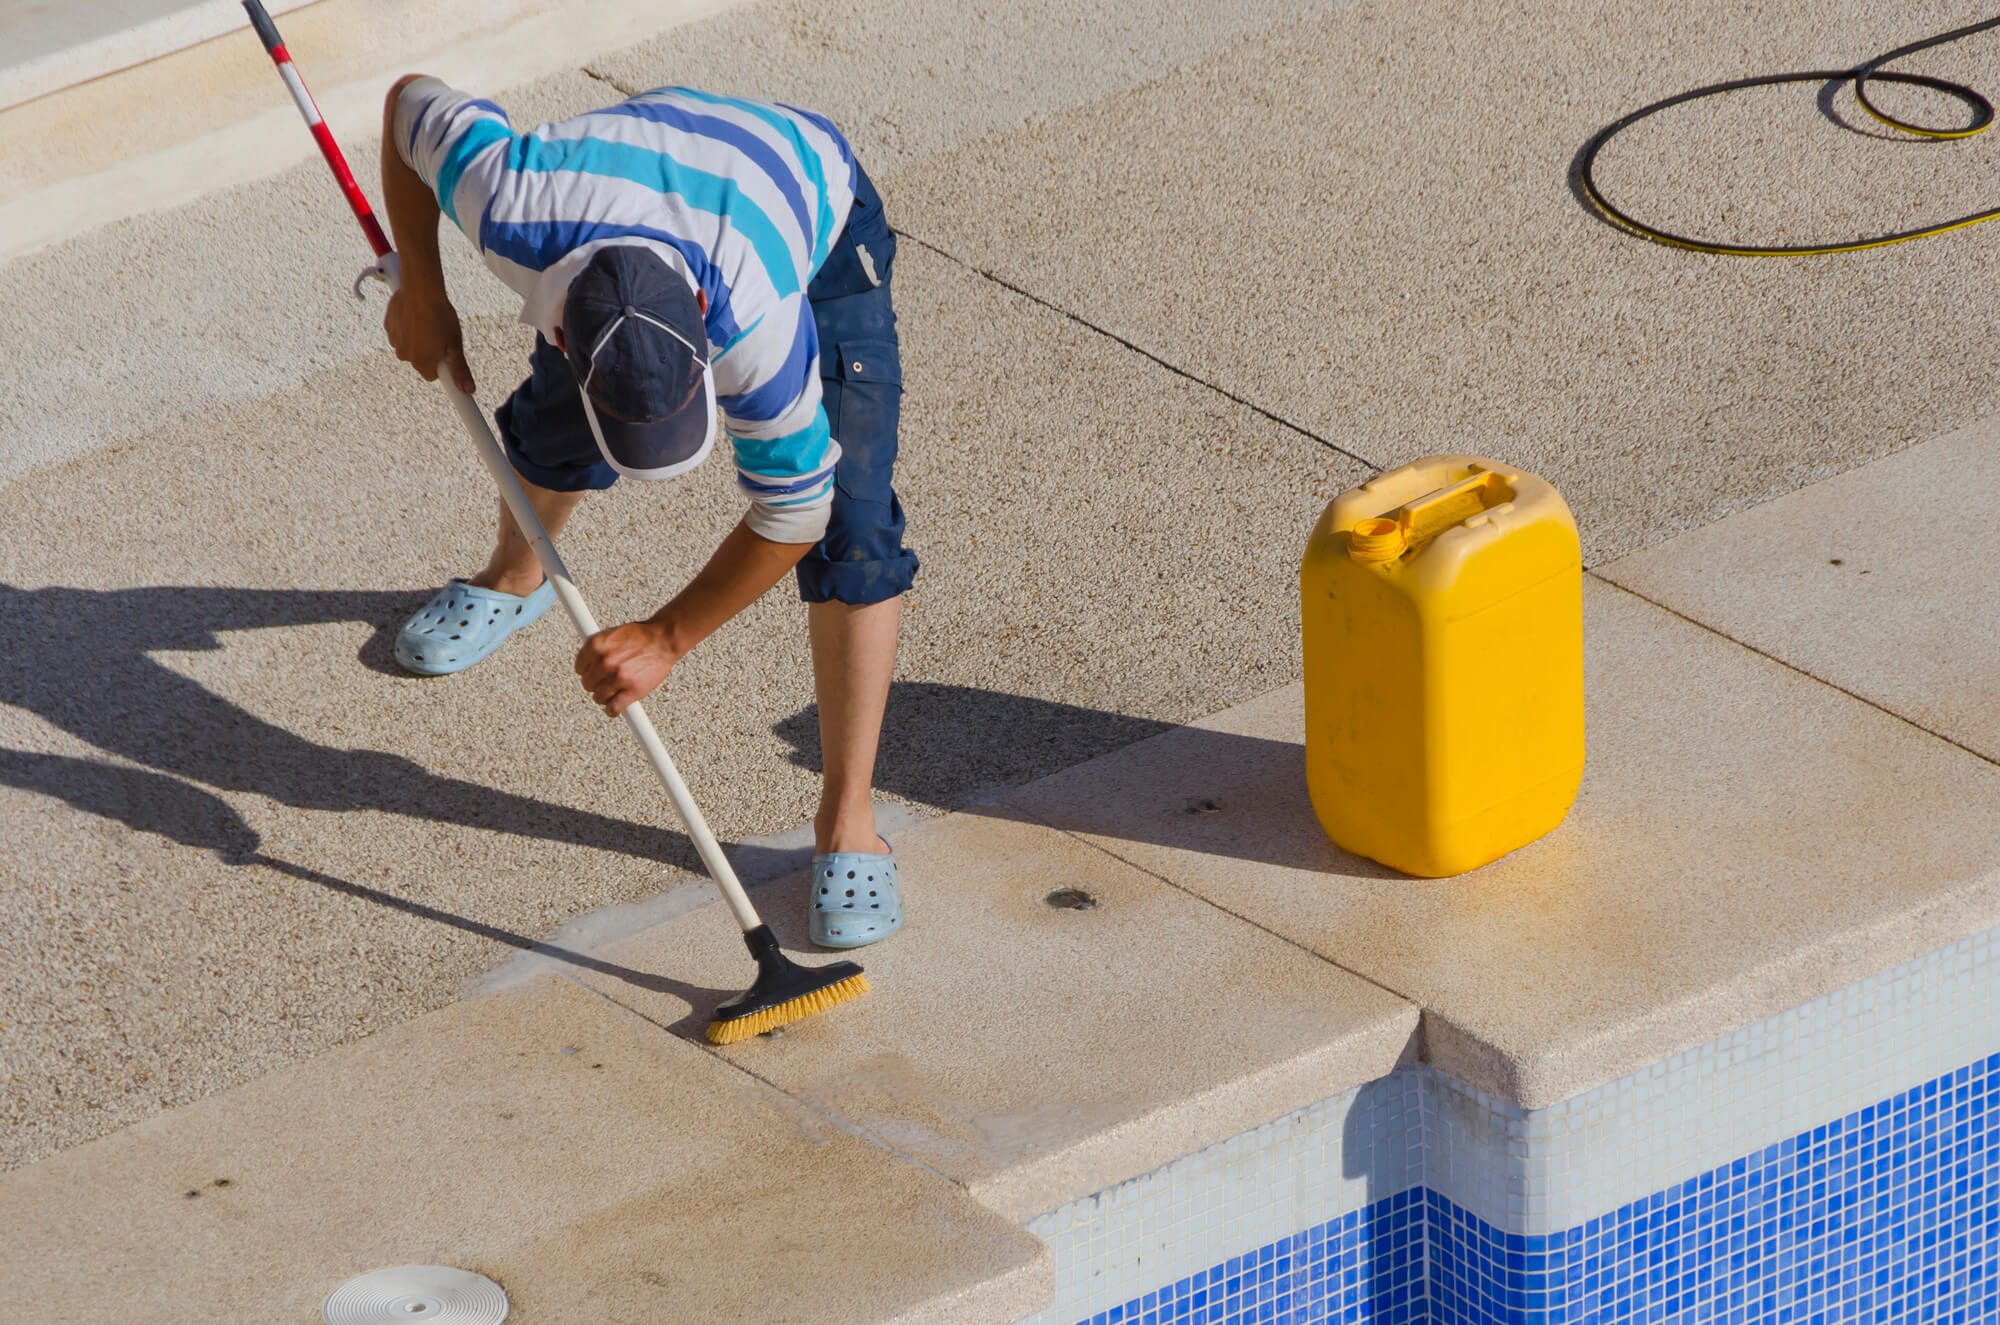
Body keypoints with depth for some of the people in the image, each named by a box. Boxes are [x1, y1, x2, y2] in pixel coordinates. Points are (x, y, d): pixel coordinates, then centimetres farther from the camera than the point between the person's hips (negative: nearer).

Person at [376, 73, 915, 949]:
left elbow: (791, 514, -30)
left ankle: (848, 820, -7)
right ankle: (513, 581, 56)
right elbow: (412, 100, -20)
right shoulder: (514, 208, -42)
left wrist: (665, 641, -22)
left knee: (849, 529, -16)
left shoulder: (755, 324, -47)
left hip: (821, 223, -3)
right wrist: (421, 294, -13)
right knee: (552, 434, 19)